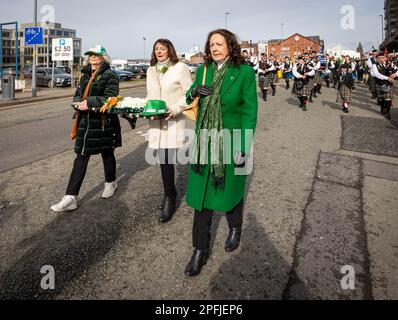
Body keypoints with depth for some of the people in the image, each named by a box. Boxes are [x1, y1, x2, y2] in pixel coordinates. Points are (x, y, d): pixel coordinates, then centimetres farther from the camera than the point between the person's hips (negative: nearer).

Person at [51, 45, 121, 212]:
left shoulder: (110, 76, -6)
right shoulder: (85, 75, 14)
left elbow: (110, 98, -17)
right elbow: (77, 95, 12)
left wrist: (89, 101, -22)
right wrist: (81, 103, -11)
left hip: (104, 122, -5)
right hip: (85, 122, 5)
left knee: (107, 153, 12)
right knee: (81, 157, 2)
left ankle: (110, 183, 38)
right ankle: (71, 198, 2)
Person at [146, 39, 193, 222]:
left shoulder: (180, 68, -2)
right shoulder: (151, 70, 16)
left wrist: (175, 109, -18)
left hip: (173, 122, -5)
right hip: (155, 121, 6)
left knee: (167, 160, -9)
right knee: (163, 159, 8)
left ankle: (169, 199, 5)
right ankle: (170, 193, 26)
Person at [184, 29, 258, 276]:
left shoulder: (245, 72, -8)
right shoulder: (203, 70, 5)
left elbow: (250, 112, -10)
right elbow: (189, 98, 16)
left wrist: (244, 148, -15)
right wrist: (194, 92, -9)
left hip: (231, 142, -3)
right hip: (205, 141, 4)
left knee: (231, 188, 15)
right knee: (202, 193, 5)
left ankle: (235, 228, 46)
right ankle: (200, 250, 19)